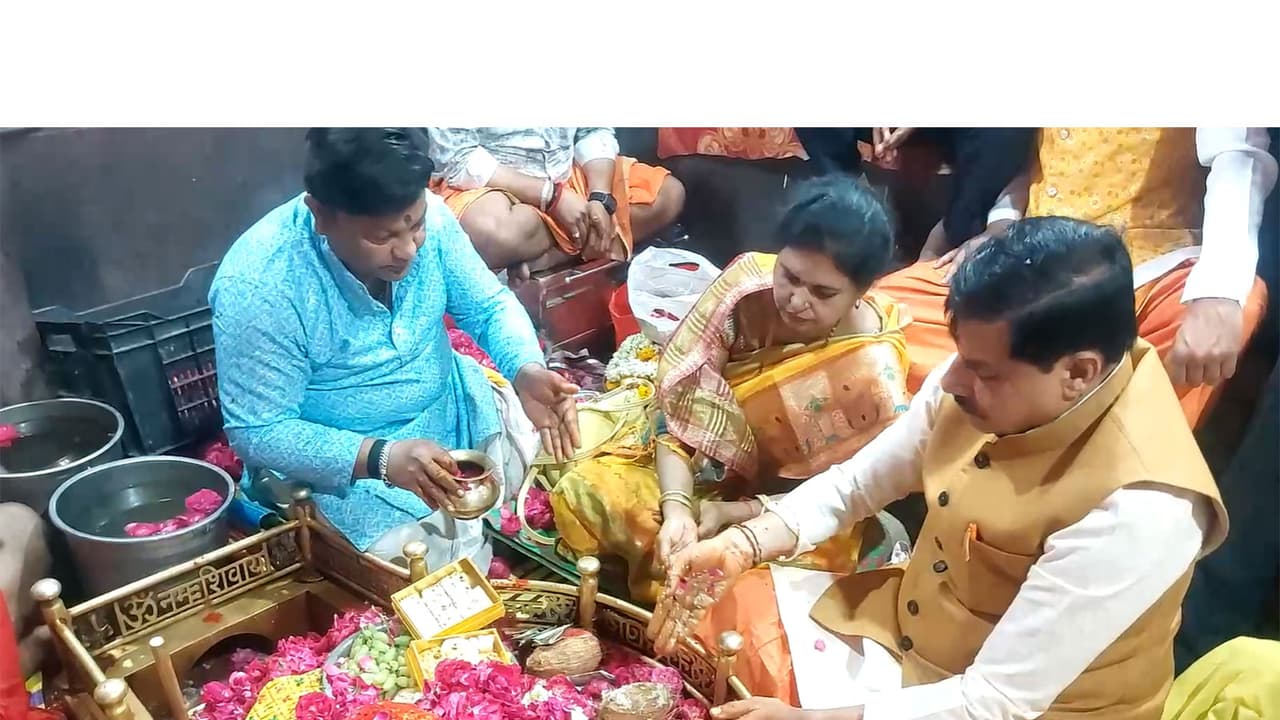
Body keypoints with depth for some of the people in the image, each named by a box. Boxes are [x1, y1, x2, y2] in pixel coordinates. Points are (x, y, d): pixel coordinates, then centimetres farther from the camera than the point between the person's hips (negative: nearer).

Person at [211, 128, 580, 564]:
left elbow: (488, 305, -3)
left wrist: (527, 371, -24)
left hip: (453, 408, 6)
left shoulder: (426, 215, -15)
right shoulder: (258, 286, -28)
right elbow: (257, 433, -22)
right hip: (348, 459, -5)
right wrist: (380, 458, -36)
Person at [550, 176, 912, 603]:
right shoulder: (749, 279, -23)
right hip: (707, 469, 3)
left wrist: (730, 513, -25)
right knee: (581, 494, -16)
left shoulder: (874, 376, -28)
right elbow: (678, 398, -19)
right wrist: (676, 509, -32)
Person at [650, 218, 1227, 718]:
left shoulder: (1134, 509, -34)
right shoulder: (992, 372, -14)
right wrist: (740, 546, -15)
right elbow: (854, 485, -1)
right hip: (906, 623, 6)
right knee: (706, 615, 3)